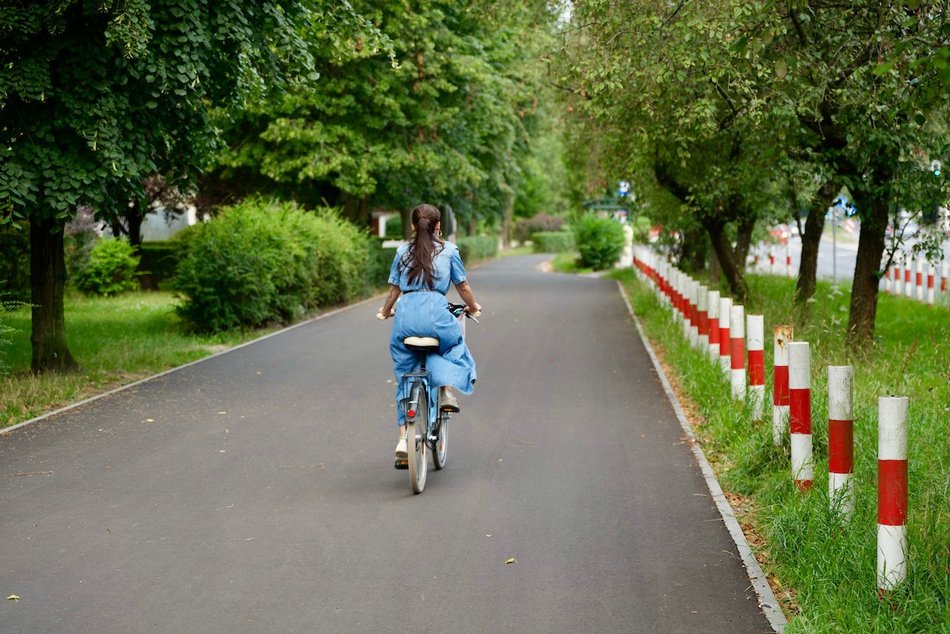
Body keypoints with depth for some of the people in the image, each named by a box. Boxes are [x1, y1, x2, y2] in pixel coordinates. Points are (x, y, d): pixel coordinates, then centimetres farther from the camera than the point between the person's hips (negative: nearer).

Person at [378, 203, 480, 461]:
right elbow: (463, 288, 13)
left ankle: (404, 437, 6)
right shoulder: (449, 250, 10)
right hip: (435, 312, -2)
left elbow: (394, 289, 18)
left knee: (404, 378, 13)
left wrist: (385, 311, 36)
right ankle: (447, 387, 1)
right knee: (455, 346, 30)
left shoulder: (403, 252, 17)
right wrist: (473, 307, 32)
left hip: (406, 314, 3)